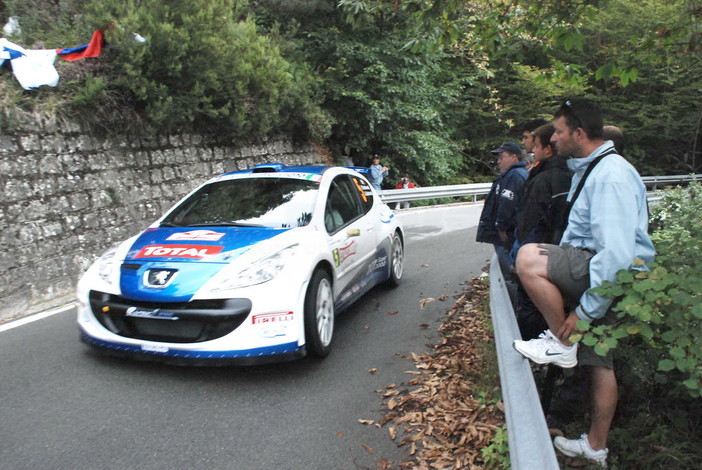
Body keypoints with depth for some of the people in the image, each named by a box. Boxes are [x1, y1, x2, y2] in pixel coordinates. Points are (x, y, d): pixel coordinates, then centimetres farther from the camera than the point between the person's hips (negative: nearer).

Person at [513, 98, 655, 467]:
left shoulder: (611, 176, -20)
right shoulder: (588, 169, 13)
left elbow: (617, 254, -27)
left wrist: (584, 311, -24)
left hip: (615, 278, -10)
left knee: (528, 258, -26)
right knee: (600, 364, 16)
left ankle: (561, 344, -10)